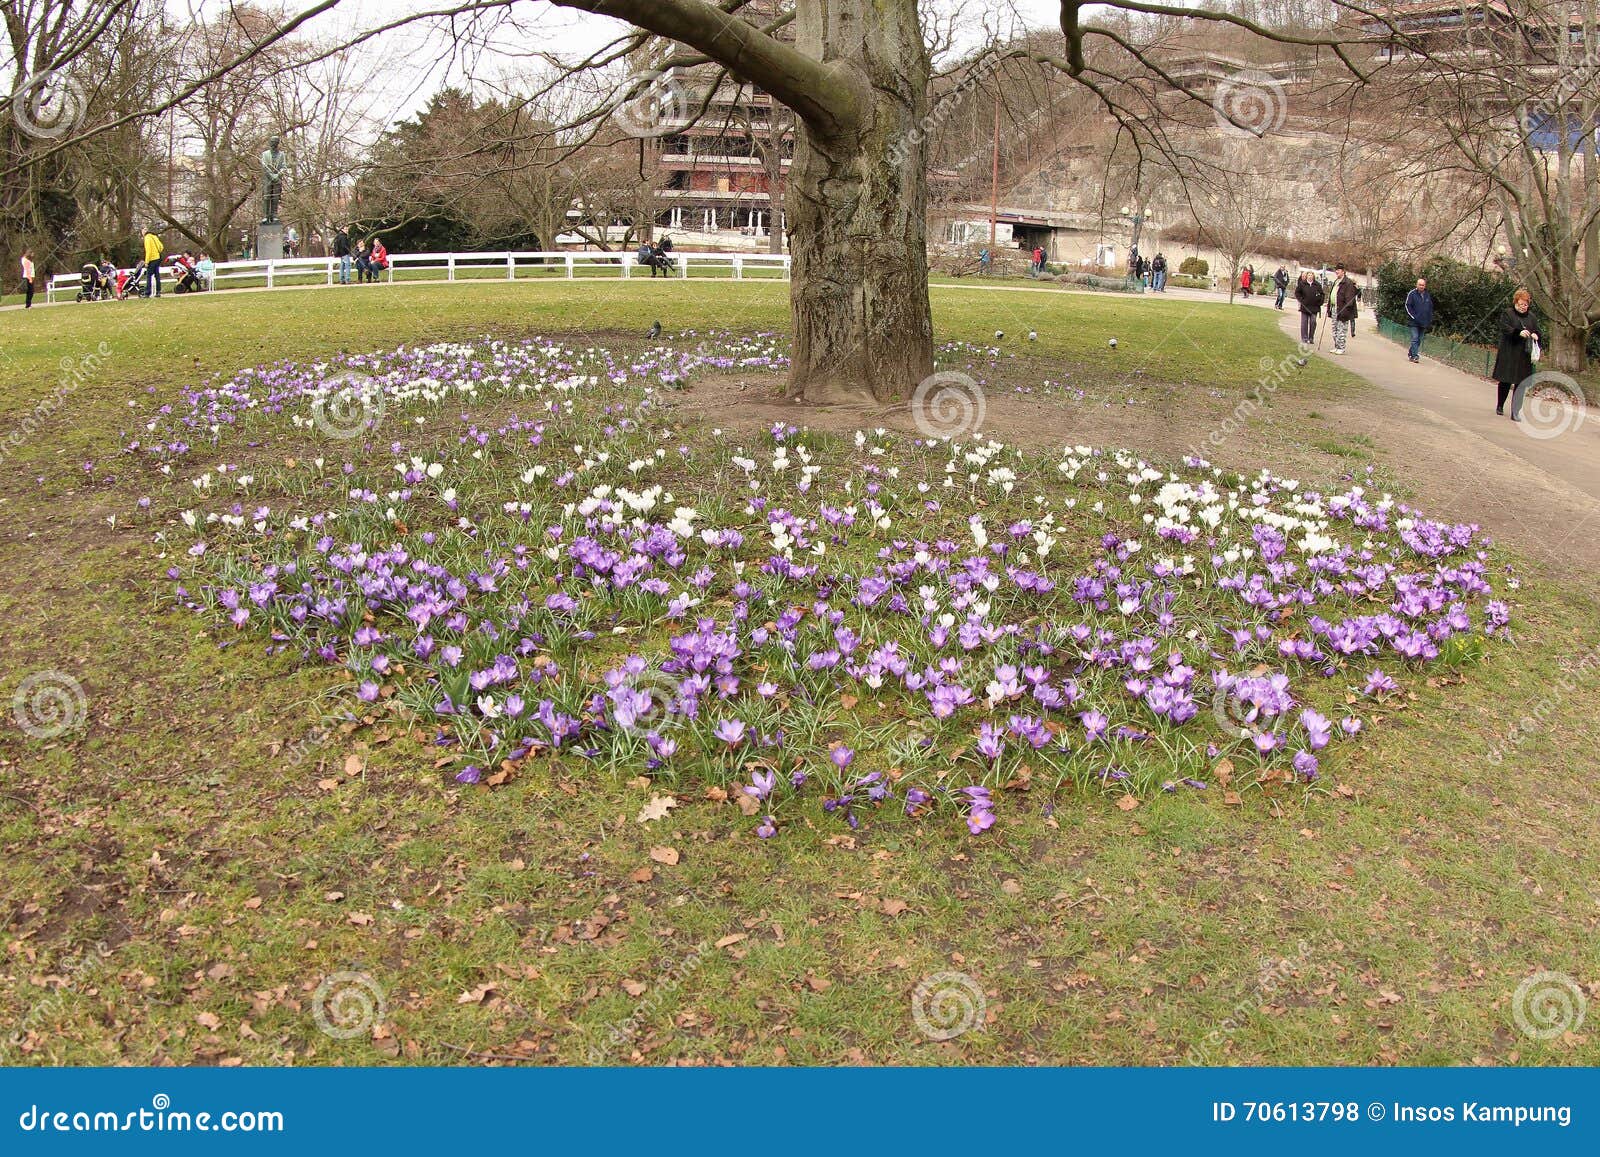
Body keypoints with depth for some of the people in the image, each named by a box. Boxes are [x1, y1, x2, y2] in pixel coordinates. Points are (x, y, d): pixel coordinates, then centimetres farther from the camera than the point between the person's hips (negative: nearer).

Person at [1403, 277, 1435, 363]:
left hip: (1424, 323, 5)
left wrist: (1430, 321, 10)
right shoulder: (1412, 294, -4)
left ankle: (1411, 353, 21)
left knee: (1419, 340, 9)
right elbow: (1407, 306, -6)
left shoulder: (1428, 295, 10)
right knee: (1415, 338, -11)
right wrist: (1414, 317, -13)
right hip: (1414, 322, -5)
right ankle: (1414, 356, -11)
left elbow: (1430, 309, 17)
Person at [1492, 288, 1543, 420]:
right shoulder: (1507, 314, 0)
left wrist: (1536, 335, -9)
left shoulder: (1530, 316, 12)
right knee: (1505, 381, 5)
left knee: (1521, 383, -2)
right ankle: (1500, 405, 28)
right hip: (1508, 354, -3)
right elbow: (1505, 328, -13)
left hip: (1524, 356, 3)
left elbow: (1538, 331, 15)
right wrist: (1519, 332, -29)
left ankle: (1516, 412, -2)